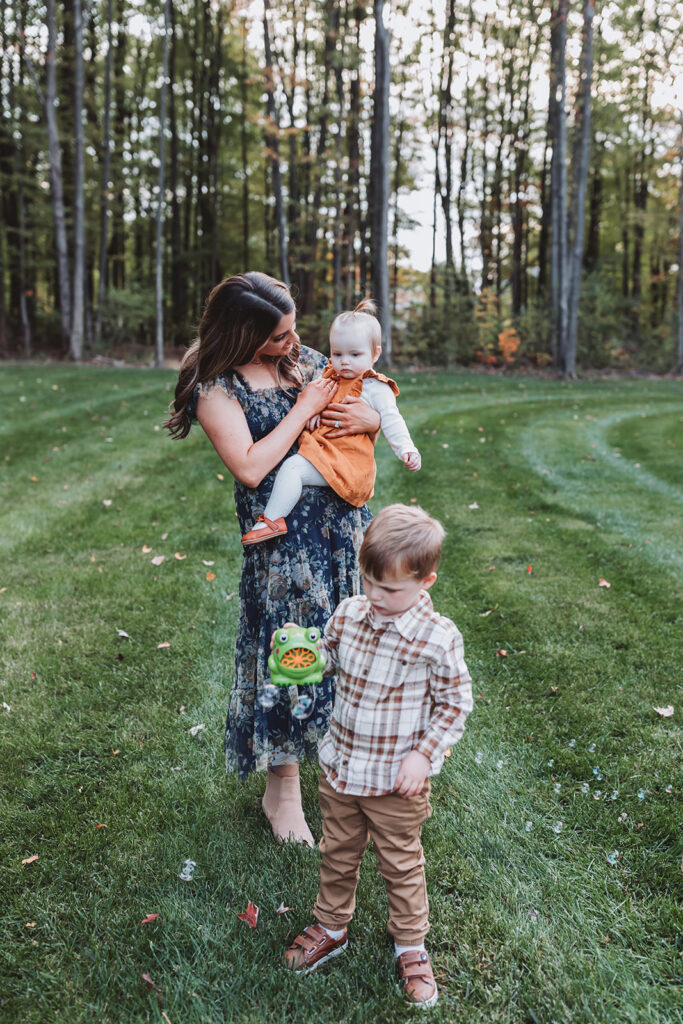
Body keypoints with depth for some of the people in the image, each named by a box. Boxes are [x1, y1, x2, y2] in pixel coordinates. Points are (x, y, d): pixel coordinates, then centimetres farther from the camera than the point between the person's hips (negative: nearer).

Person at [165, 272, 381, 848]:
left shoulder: (307, 360, 8)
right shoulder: (216, 389, -10)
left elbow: (372, 413, 16)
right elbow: (250, 467, -21)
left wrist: (369, 419, -9)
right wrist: (305, 408, -16)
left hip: (344, 521, 6)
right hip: (282, 537, -6)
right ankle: (283, 790, 22)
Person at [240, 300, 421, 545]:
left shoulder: (376, 388, -4)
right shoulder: (331, 378, 17)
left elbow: (391, 421, -7)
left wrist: (406, 449, -22)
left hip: (346, 458, -9)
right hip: (320, 448, 9)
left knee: (293, 466, -25)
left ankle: (272, 520, -22)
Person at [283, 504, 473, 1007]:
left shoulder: (437, 639, -22)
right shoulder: (349, 613, -9)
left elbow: (455, 701, -11)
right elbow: (328, 655, 9)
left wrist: (422, 755, -16)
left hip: (395, 781, -4)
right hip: (340, 766, 4)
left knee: (401, 863, 16)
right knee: (338, 852, 23)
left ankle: (411, 946, 39)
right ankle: (331, 928, 46)